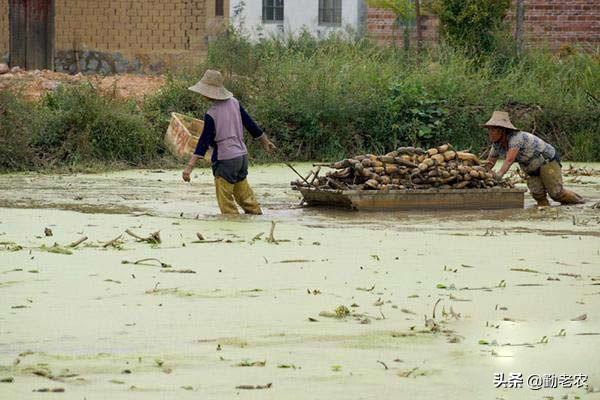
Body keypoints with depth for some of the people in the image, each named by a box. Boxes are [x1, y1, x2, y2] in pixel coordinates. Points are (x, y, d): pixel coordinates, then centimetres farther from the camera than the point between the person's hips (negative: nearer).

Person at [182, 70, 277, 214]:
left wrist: (189, 167, -22)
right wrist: (265, 141, 24)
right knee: (244, 194, 22)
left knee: (226, 202, 0)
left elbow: (203, 143, -21)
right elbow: (251, 125, 10)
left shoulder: (211, 114, -17)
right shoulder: (234, 103, 2)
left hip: (226, 160, -8)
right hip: (242, 155, 8)